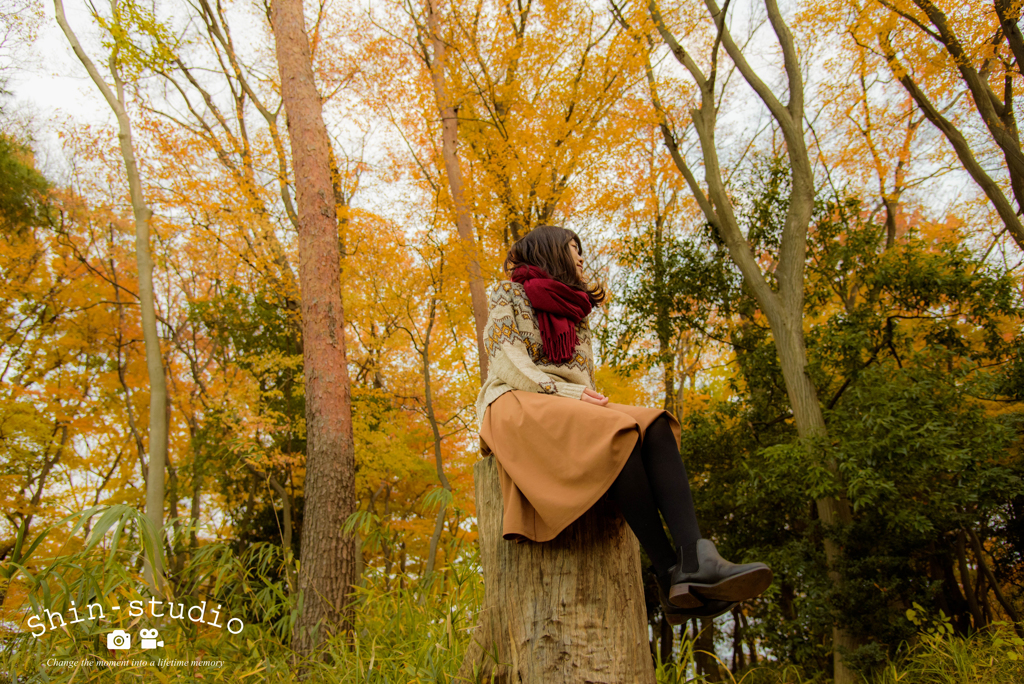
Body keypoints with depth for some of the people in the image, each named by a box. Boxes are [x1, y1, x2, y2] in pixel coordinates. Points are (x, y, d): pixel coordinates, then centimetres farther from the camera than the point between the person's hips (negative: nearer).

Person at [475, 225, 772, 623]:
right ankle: (670, 575, -36)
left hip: (575, 411, 6)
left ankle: (694, 560, -42)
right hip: (517, 402, -6)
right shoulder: (510, 295, 13)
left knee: (655, 427, -25)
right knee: (618, 430, -34)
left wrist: (590, 398, -3)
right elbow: (505, 361, -3)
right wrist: (565, 393, -16)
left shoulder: (574, 314, 30)